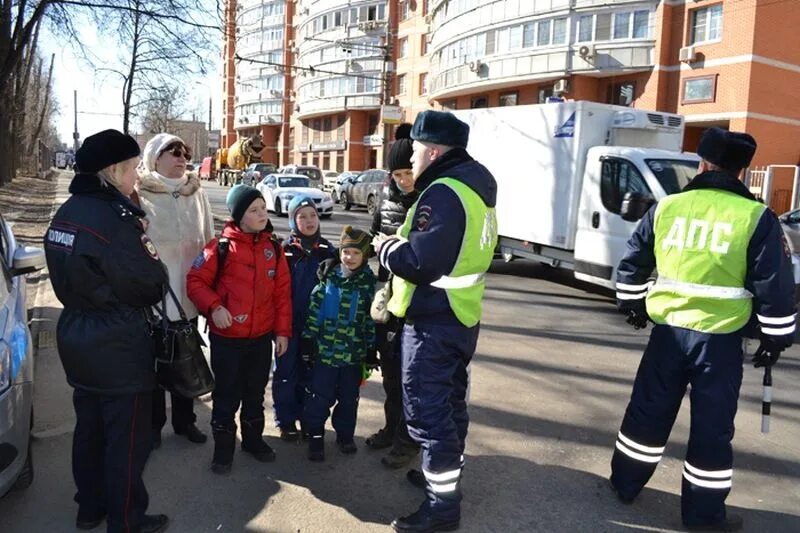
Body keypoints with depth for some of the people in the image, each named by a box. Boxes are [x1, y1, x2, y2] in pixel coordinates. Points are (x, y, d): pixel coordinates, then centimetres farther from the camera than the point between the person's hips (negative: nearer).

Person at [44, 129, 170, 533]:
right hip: (118, 348, -9)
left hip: (77, 339, 9)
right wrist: (154, 260, -1)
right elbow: (149, 286, -20)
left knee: (89, 428, 22)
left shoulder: (66, 213, 5)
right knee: (127, 438, 7)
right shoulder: (112, 219, -23)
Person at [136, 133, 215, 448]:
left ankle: (184, 420, 34)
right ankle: (153, 424, 30)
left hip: (187, 292, 4)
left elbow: (209, 240, 8)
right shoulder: (139, 194, -8)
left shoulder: (196, 193, 5)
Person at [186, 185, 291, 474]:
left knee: (255, 393, 18)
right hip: (227, 337, -3)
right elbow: (195, 281, -6)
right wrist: (213, 307, -22)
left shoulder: (273, 248, 2)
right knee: (226, 396, 8)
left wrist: (282, 331, 2)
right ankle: (223, 448, 25)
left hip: (262, 337, 4)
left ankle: (253, 439, 37)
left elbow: (282, 291, 4)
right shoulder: (221, 246, -10)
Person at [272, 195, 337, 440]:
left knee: (309, 372, 13)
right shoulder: (285, 250, -5)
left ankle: (308, 418, 27)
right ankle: (286, 420, 20)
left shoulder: (327, 250, 2)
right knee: (286, 371, 7)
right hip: (289, 323, -2)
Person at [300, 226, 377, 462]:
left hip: (353, 353, 1)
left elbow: (372, 318, 4)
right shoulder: (328, 278, -4)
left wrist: (372, 349, 5)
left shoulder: (368, 283, -1)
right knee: (319, 396, 5)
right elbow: (314, 310, -1)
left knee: (349, 398, 14)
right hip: (325, 350, -1)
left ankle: (345, 434, 32)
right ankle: (316, 436, 22)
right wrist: (307, 340, -1)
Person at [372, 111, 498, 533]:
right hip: (459, 315, 10)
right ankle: (445, 474, 39)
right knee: (448, 402, 22)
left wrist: (385, 248, -11)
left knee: (427, 410, 0)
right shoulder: (473, 186, 11)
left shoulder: (444, 193, -22)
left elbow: (420, 262, -29)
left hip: (433, 322, -10)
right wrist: (403, 241, 7)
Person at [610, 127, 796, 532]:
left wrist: (632, 304, 24)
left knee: (647, 411, 15)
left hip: (668, 329, 3)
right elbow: (774, 287, -6)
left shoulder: (667, 207, 1)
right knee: (712, 426, 10)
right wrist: (774, 339, 6)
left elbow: (632, 262, 9)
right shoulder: (757, 218, -7)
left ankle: (625, 483, 30)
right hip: (719, 337, -2)